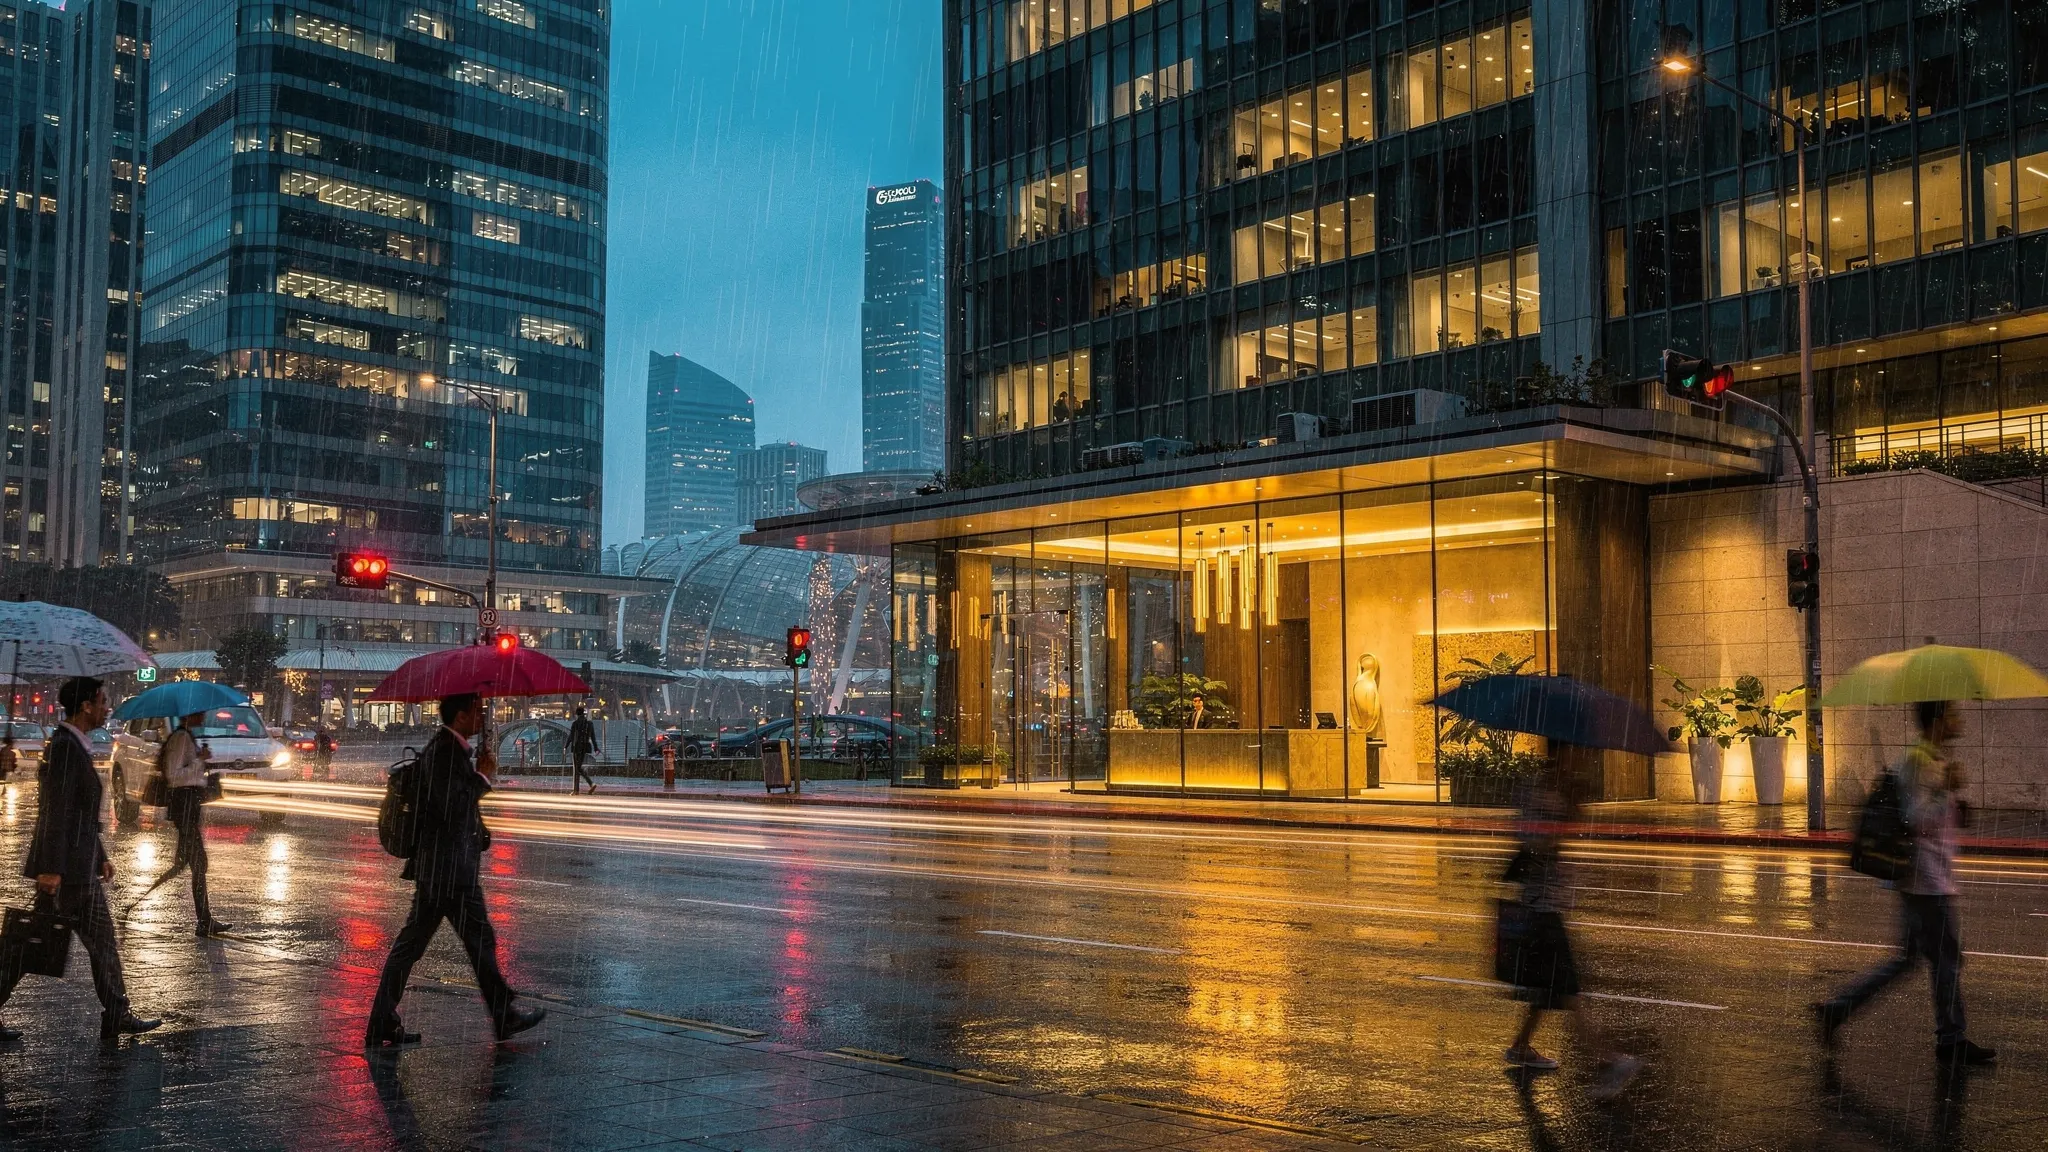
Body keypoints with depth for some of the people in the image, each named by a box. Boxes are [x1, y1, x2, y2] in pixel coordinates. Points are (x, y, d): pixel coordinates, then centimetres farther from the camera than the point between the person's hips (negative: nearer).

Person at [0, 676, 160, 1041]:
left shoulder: (72, 747, 15)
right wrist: (51, 868, -24)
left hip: (74, 867, 10)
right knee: (102, 940, -1)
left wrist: (101, 857, 23)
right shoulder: (65, 748, -17)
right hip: (68, 869, -10)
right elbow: (56, 813, -22)